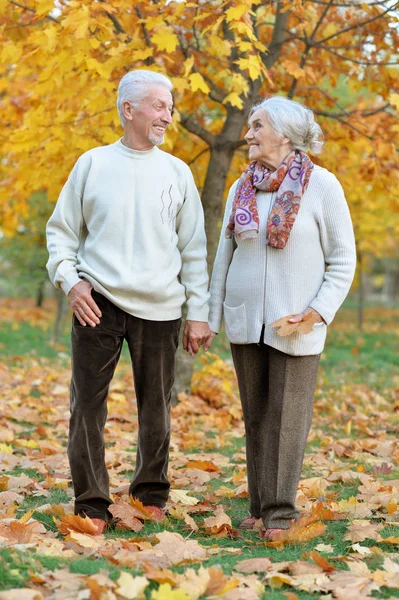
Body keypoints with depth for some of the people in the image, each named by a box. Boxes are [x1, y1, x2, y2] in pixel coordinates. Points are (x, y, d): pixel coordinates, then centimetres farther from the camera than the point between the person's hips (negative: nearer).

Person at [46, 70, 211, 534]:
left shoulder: (177, 172, 8)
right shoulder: (92, 164, 5)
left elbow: (193, 249, 9)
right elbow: (61, 230, 10)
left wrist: (198, 313, 4)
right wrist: (70, 281, -6)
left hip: (158, 308, 1)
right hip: (98, 303, -1)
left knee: (156, 408, 7)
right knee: (87, 404, -2)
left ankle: (151, 496, 23)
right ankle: (91, 504, 7)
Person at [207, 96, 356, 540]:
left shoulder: (322, 186, -6)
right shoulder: (242, 188, 8)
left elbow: (343, 258, -3)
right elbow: (225, 254, 14)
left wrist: (321, 310, -14)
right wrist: (212, 317, 11)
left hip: (295, 324, -4)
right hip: (245, 320, 5)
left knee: (287, 417, -3)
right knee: (255, 416, 9)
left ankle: (279, 511, 3)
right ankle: (259, 505, 17)